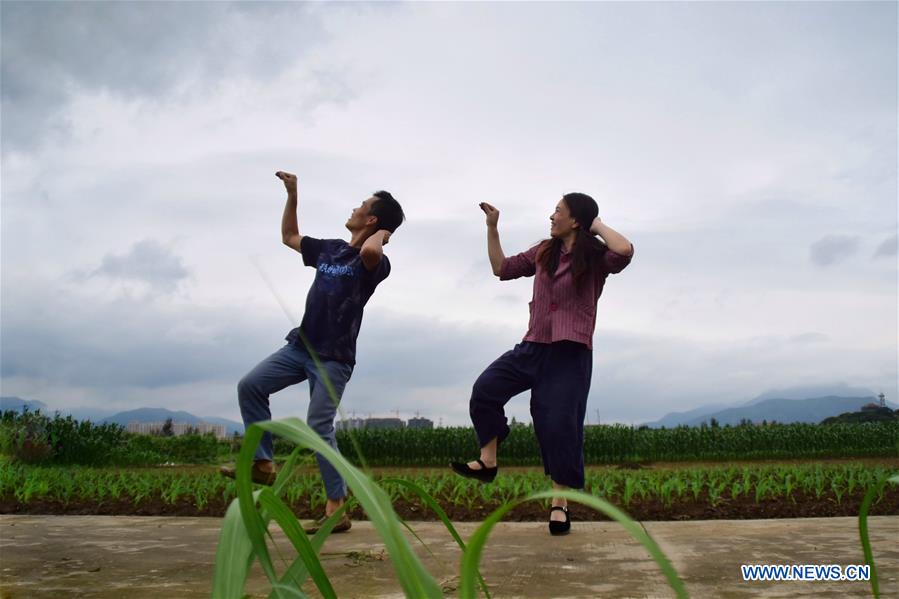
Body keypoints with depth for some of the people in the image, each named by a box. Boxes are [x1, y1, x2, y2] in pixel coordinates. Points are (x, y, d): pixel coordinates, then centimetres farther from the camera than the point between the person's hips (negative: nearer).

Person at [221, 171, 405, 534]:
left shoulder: (374, 262, -13)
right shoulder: (329, 249, 11)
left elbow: (370, 251, -40)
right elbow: (289, 237, 27)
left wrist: (381, 233, -17)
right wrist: (292, 195, 19)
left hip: (333, 358, -7)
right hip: (300, 346, 7)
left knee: (319, 428, -11)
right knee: (250, 386, -3)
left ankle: (337, 510, -3)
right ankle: (262, 463, 5)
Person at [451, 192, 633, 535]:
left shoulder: (596, 258, -4)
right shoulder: (543, 253, 13)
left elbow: (624, 251, -27)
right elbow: (502, 268, 21)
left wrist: (597, 225, -10)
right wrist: (492, 228, 14)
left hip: (571, 353, -5)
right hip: (534, 346, 6)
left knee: (560, 425, -4)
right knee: (485, 389, -11)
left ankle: (559, 504, 9)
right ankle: (488, 462, 4)